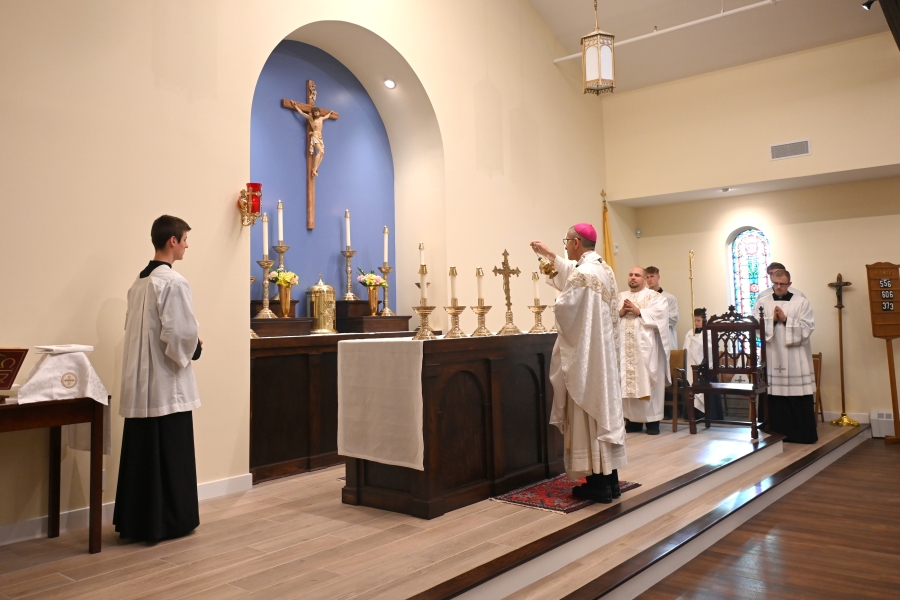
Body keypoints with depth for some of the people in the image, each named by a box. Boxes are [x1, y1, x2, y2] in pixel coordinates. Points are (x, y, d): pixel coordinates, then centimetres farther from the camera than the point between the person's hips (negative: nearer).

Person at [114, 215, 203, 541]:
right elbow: (179, 334, -21)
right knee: (169, 455, 2)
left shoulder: (139, 282, 12)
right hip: (166, 383, -8)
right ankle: (168, 521, 10)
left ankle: (134, 521, 21)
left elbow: (137, 330, 17)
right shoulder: (173, 282, -15)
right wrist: (195, 348, -1)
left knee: (141, 454, 13)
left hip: (139, 382, 8)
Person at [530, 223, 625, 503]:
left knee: (588, 413, -2)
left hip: (585, 354, -9)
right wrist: (550, 256, 37)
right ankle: (610, 480, 19)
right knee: (604, 408, 12)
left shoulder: (582, 273, -19)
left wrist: (559, 301, 5)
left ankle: (598, 484, 4)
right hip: (603, 352, 9)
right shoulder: (604, 269, 12)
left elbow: (565, 309, -18)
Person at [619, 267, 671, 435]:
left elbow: (658, 316, -11)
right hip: (625, 347, 4)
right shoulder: (619, 297, 17)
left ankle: (652, 420, 3)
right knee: (628, 383, 3)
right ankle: (633, 419, 11)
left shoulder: (655, 297, 5)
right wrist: (620, 312, -9)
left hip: (646, 347, -3)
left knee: (648, 383, -4)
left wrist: (638, 311, -13)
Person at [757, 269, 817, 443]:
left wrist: (786, 320, -13)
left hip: (796, 359, -2)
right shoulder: (763, 303, 8)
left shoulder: (802, 302, 2)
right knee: (775, 397, 4)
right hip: (772, 358, 2)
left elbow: (808, 328, -7)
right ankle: (778, 433, 14)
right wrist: (772, 320, -12)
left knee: (800, 399, 0)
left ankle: (804, 434, 9)